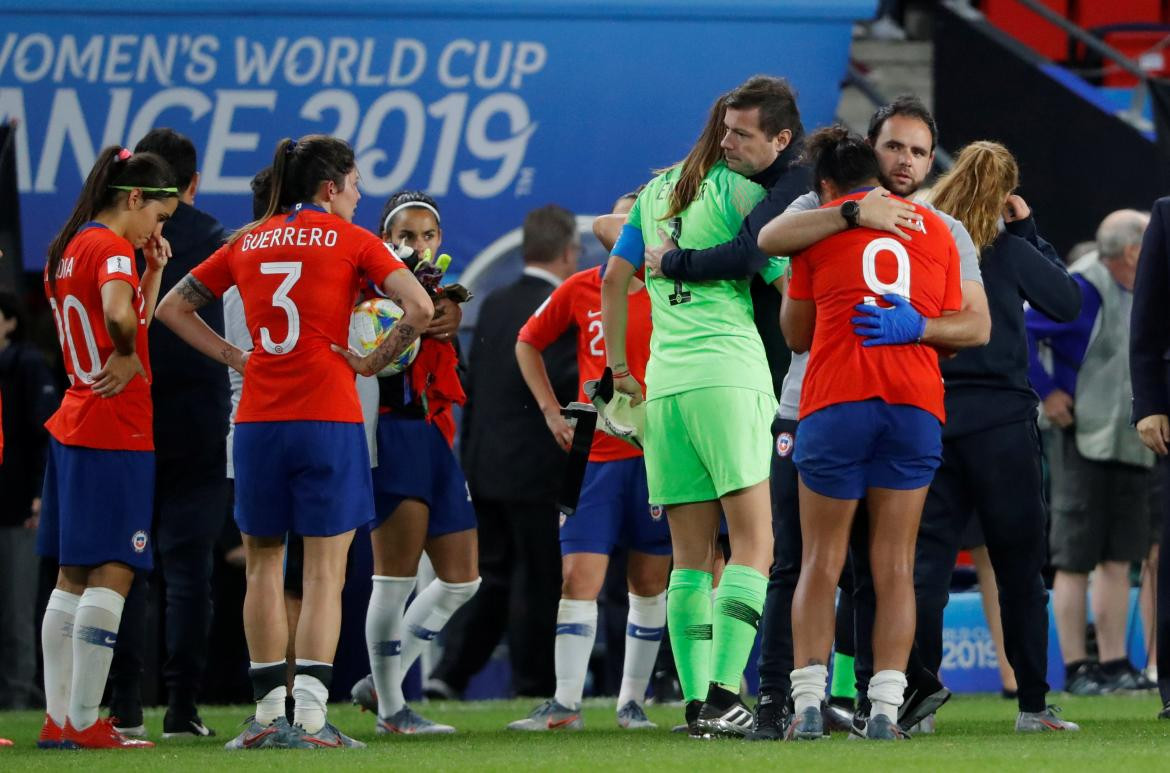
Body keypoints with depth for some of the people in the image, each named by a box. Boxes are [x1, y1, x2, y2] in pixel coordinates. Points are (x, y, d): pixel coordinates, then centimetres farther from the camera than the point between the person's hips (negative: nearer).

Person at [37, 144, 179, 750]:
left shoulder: (66, 250, 15)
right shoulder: (111, 248, -12)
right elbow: (119, 313, -32)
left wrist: (153, 269, 8)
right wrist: (127, 358, -15)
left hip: (72, 427, 9)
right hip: (115, 430, -9)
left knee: (73, 579, 11)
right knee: (111, 576, -7)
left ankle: (59, 719, 11)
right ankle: (83, 722, -9)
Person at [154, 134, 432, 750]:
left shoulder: (247, 243, 12)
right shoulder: (350, 240, 0)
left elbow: (172, 308, 17)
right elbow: (419, 308, -12)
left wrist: (232, 356, 12)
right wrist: (374, 362, -1)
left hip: (257, 422, 4)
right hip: (328, 418, -4)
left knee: (263, 565, 13)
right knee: (325, 570, -2)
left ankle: (267, 714, 12)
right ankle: (310, 717, -11)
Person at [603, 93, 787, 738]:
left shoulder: (656, 193, 18)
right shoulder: (742, 191, -1)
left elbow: (614, 279, 19)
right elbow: (788, 288, -6)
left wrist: (617, 365, 25)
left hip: (664, 384, 6)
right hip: (729, 372, -6)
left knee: (690, 557, 7)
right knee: (752, 548, -7)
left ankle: (695, 700, 1)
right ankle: (723, 693, -20)